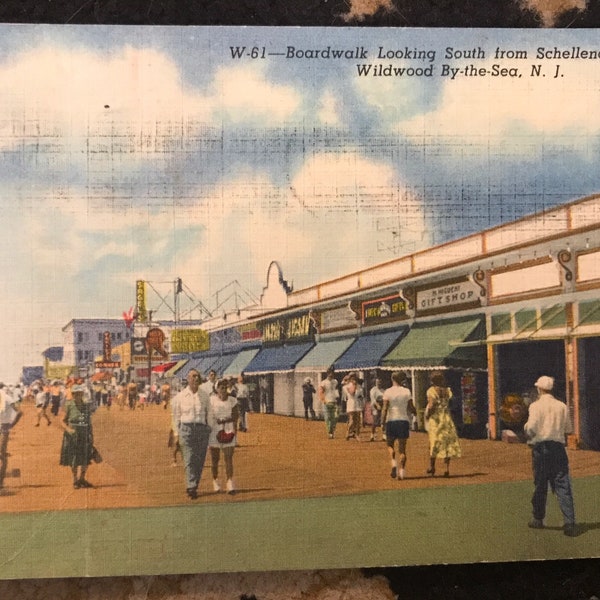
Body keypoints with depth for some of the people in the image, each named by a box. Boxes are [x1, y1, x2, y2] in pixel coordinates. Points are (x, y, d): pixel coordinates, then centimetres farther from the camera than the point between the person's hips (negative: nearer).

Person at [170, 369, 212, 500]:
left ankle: (193, 487, 12)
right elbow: (175, 416, 11)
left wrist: (209, 430, 8)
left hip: (202, 429, 2)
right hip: (186, 428, -2)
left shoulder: (205, 396, 8)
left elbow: (209, 414, 13)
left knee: (199, 460, 2)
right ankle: (191, 487, -12)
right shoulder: (180, 396, 5)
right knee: (189, 460, -9)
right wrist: (176, 433, 7)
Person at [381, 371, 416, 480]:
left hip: (391, 420, -1)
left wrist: (383, 421, -5)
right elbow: (411, 408, 0)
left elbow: (385, 408, -9)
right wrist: (415, 412, 20)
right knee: (402, 447, 6)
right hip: (404, 420, 1)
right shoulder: (406, 391, -1)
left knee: (390, 444, 16)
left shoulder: (388, 392, -3)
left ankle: (393, 461, -8)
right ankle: (401, 470, -2)